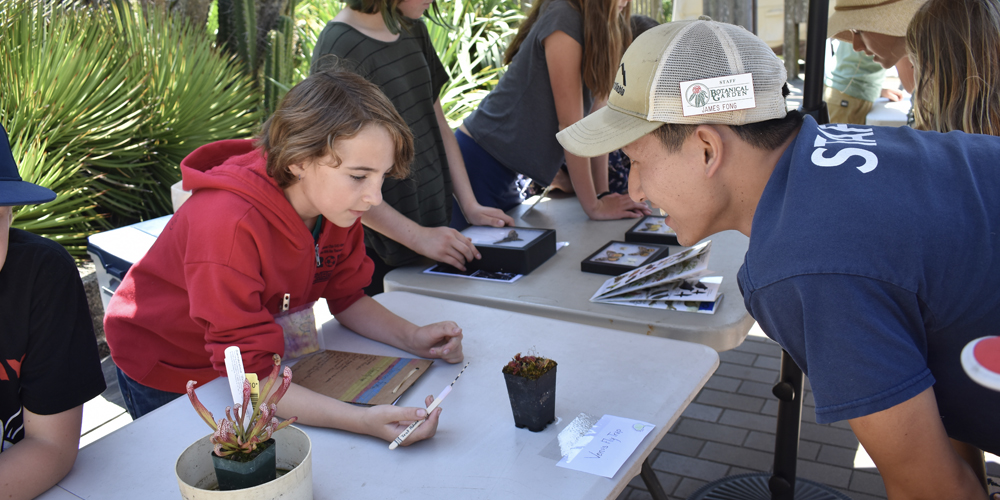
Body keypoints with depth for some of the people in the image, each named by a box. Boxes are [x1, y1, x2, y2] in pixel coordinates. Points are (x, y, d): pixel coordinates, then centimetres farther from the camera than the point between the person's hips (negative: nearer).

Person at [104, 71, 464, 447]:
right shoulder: (230, 224, -41)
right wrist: (363, 421, -52)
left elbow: (346, 296, -4)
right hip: (167, 377, -5)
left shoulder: (337, 202, -19)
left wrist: (412, 338, -23)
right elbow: (251, 377, -40)